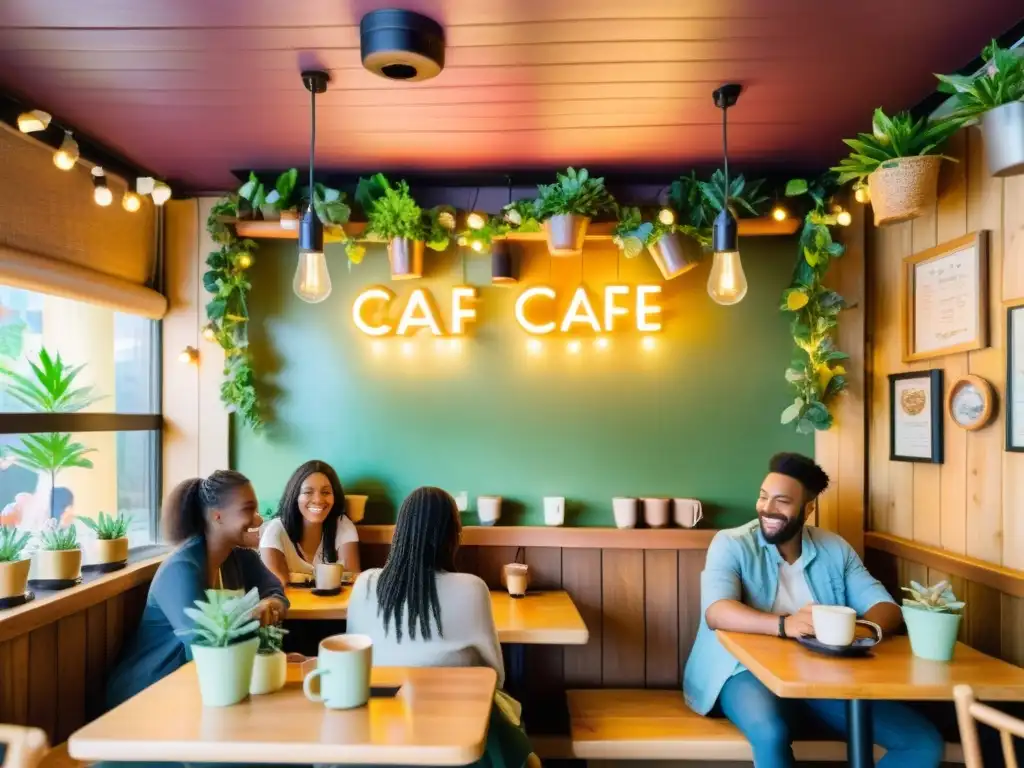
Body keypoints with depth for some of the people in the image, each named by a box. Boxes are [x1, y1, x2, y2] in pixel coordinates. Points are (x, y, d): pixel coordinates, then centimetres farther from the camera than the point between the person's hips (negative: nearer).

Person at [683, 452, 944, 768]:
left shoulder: (835, 549, 10)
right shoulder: (731, 544, -4)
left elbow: (885, 607, 3)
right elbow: (716, 612, -19)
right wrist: (785, 624, -36)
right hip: (752, 672, -4)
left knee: (925, 742, -9)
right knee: (771, 733, -37)